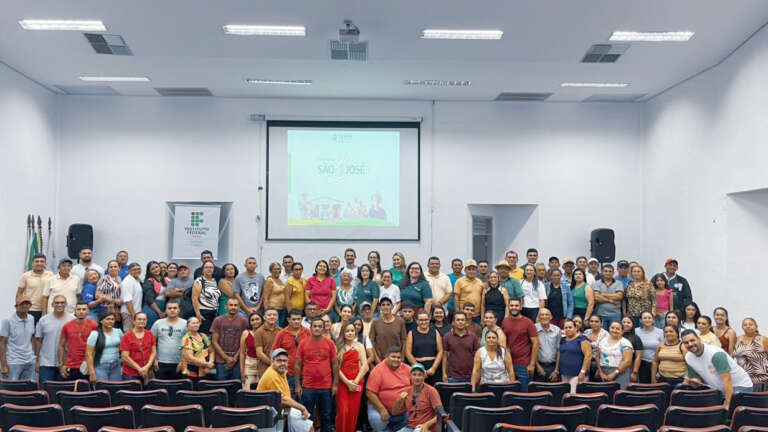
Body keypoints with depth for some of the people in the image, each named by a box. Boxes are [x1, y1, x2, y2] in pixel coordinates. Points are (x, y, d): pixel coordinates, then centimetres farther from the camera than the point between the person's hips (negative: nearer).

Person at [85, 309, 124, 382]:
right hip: (100, 367, -4)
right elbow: (89, 354, -6)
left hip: (116, 367, 4)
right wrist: (92, 373, -11)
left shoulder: (118, 332, 8)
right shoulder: (95, 334, -3)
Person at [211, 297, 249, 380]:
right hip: (221, 362, 0)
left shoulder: (243, 321, 3)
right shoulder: (218, 320, 5)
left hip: (237, 361, 0)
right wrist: (227, 358, -5)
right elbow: (215, 342, 2)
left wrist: (235, 358, -7)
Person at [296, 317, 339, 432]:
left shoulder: (330, 343, 1)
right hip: (307, 387, 0)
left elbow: (335, 364, 4)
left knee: (326, 416, 11)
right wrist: (298, 385, 0)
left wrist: (335, 384, 0)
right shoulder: (303, 343, -1)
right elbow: (298, 364, 3)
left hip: (326, 387, 1)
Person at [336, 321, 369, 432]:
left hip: (356, 384, 2)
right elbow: (336, 367, -4)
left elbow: (365, 366, 2)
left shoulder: (359, 346, 9)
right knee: (343, 411, -11)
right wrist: (347, 382, -10)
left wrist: (356, 381, -7)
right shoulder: (338, 346, 4)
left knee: (353, 412, 1)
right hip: (342, 382, -2)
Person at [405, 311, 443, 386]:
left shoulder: (435, 332, 9)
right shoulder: (411, 333, 7)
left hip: (434, 367, 1)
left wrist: (434, 368, -6)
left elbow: (440, 352, 4)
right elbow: (408, 353, 0)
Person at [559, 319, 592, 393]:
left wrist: (583, 372, -17)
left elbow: (588, 356, -12)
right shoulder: (562, 340, 15)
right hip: (564, 375, 7)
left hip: (577, 375, -6)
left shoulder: (582, 339, -6)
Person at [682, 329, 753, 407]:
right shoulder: (688, 358, -4)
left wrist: (728, 405, -35)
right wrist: (694, 382, -13)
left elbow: (727, 380, -31)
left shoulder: (716, 354, -26)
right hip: (720, 390, 7)